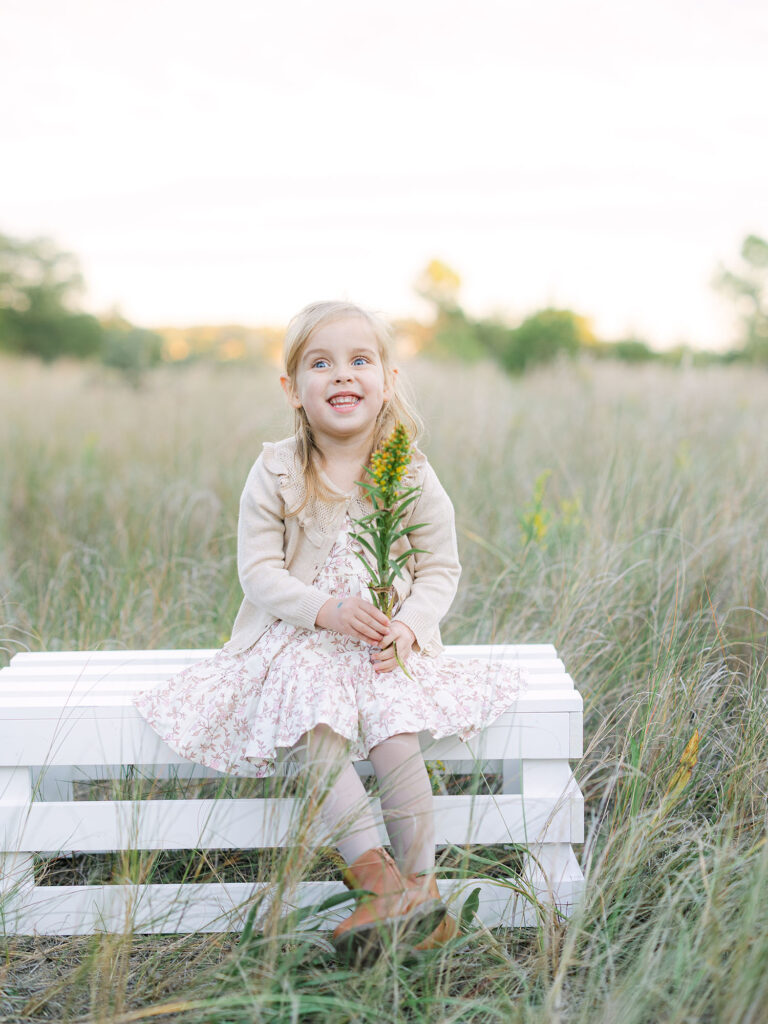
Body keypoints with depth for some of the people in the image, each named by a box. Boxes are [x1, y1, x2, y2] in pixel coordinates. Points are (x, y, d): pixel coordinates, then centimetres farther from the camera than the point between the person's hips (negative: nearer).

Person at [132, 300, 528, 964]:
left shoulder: (411, 473, 0)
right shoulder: (276, 474, -3)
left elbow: (441, 569, 4)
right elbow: (259, 571, -5)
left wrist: (409, 625, -16)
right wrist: (325, 610, -23)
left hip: (391, 642, 1)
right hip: (298, 640, 0)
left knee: (395, 726, -26)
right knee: (314, 721, -29)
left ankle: (419, 882, -16)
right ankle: (380, 879, -31)